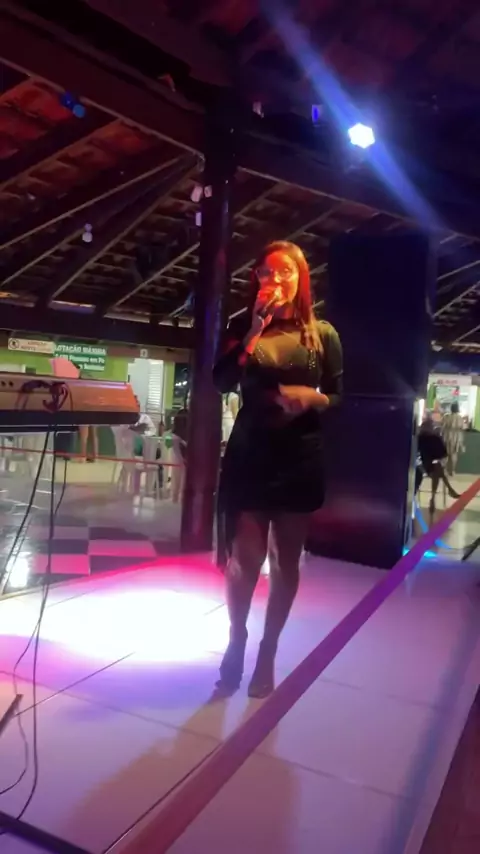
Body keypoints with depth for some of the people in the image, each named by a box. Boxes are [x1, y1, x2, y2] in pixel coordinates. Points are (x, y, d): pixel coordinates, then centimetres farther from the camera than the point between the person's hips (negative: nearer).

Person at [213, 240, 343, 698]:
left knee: (285, 561, 9)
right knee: (244, 558, 2)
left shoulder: (322, 333, 3)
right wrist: (256, 329, -14)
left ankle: (268, 653, 26)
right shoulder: (243, 327, 4)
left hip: (300, 458, 1)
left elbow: (339, 397, 5)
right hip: (249, 454, 0)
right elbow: (222, 383, -10)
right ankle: (236, 642, 26)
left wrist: (312, 398, -16)